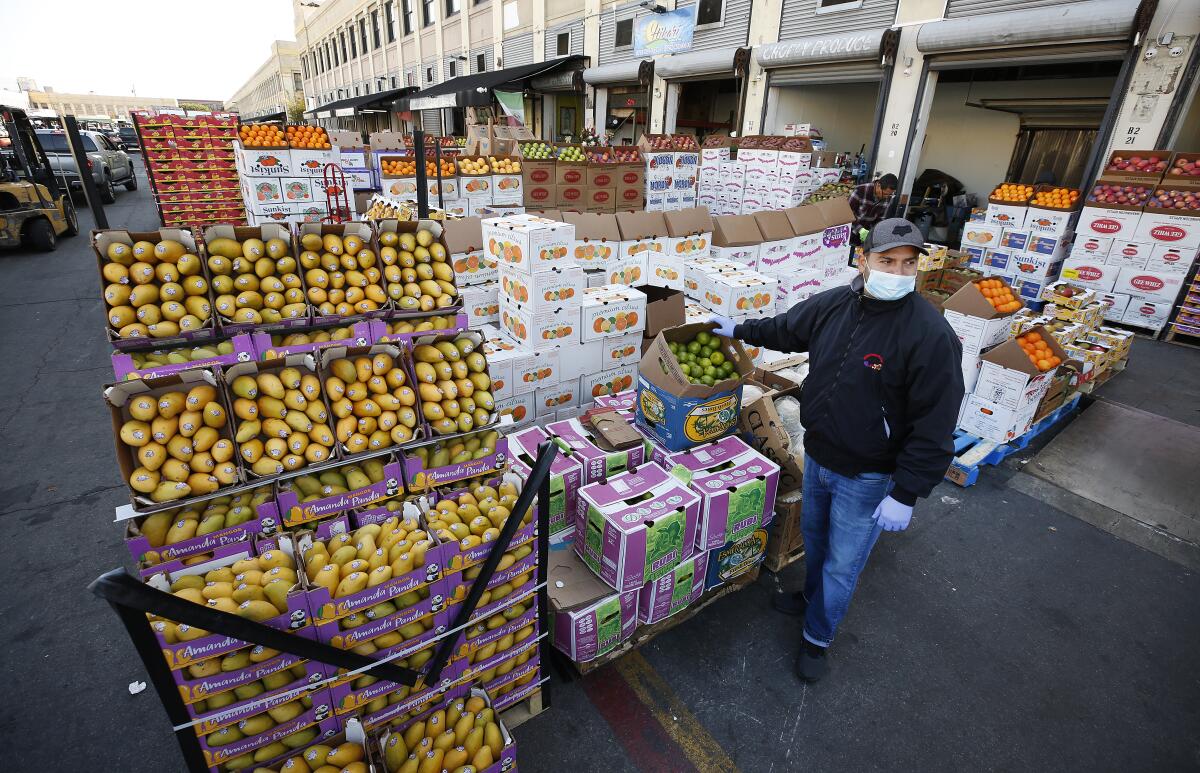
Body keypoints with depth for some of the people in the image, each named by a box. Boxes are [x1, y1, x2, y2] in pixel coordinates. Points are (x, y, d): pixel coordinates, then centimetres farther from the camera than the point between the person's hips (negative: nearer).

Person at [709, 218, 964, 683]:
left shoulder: (931, 334, -23)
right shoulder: (833, 304, -6)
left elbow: (935, 425, -21)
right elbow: (786, 330, 16)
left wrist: (906, 493, -21)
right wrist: (740, 331, 24)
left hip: (867, 478, -6)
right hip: (816, 457, 6)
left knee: (842, 563, 10)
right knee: (814, 538, 27)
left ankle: (817, 637, 35)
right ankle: (812, 597, 54)